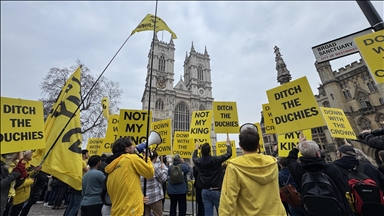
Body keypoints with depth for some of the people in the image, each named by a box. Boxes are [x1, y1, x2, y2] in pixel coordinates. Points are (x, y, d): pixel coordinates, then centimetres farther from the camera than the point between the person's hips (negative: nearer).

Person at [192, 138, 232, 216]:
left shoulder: (199, 161, -5)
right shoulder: (216, 160, -16)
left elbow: (193, 157, 20)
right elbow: (229, 154, -5)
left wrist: (196, 148, 34)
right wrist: (228, 145, 12)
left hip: (205, 191, 4)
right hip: (216, 191, -3)